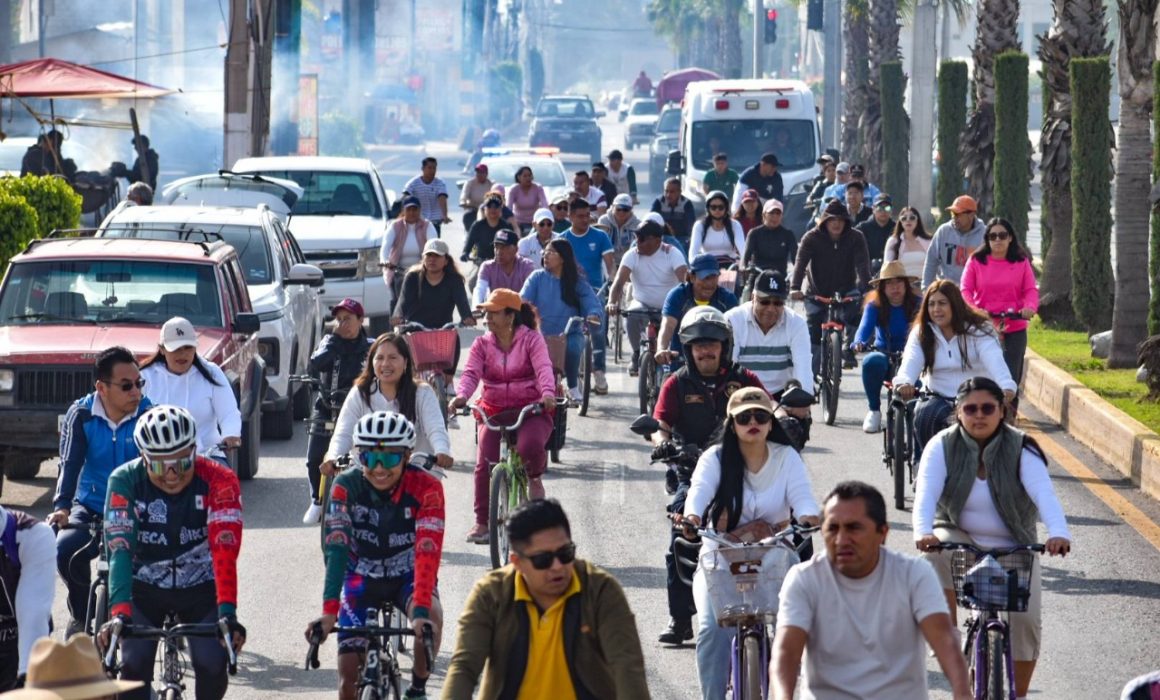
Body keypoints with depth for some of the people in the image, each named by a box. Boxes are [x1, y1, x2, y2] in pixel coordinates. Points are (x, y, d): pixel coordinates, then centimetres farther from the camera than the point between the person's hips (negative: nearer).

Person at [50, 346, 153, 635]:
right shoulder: (81, 415, -9)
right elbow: (70, 463, -15)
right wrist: (61, 507, -31)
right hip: (91, 508, 1)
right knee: (65, 551, -24)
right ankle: (81, 614, 3)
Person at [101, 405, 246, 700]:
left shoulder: (219, 480, -23)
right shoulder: (125, 481, -21)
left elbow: (224, 551, -33)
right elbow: (120, 551, -30)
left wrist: (228, 613, -44)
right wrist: (119, 613, -43)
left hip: (200, 590, 0)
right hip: (146, 590, 0)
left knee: (212, 665, -17)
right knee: (134, 664, -17)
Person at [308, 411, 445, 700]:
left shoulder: (426, 487, -25)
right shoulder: (346, 486, -23)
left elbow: (427, 553, -34)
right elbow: (336, 550, -30)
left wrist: (420, 612, -47)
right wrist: (329, 611, -42)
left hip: (408, 576, -1)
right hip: (362, 576, 1)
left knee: (431, 616, -34)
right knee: (349, 671, -9)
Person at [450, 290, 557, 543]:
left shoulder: (531, 340, -2)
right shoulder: (482, 344, 6)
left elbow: (543, 368, -17)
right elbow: (471, 373, -8)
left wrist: (547, 393, -39)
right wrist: (461, 396, -31)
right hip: (493, 411, 3)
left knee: (530, 446, -33)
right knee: (485, 463, -16)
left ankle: (534, 478, 3)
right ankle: (482, 522, -4)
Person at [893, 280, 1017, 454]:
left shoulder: (978, 330, -5)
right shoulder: (921, 333, 3)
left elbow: (994, 361, -22)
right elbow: (911, 361, -15)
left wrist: (1007, 386, -43)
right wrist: (904, 382, -40)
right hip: (938, 398, 2)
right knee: (924, 416, -30)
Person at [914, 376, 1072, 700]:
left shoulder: (1021, 450, -12)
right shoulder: (943, 446, -10)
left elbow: (1044, 494, -28)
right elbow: (926, 493, -24)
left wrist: (1058, 533, -49)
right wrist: (923, 532, -46)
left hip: (1013, 548, 0)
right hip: (960, 539, 0)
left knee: (1026, 619, -18)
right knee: (938, 550, -36)